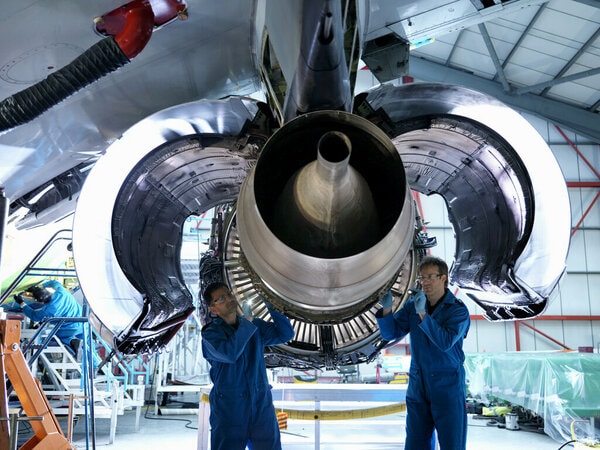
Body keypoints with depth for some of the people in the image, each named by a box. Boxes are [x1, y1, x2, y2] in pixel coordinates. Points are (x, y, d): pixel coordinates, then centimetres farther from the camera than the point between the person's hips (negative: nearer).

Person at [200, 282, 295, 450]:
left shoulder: (255, 326, 10)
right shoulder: (210, 333, -4)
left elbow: (286, 334, 3)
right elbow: (230, 353, -22)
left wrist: (270, 307, -6)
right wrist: (247, 320, -16)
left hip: (262, 405, 4)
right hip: (229, 409, -3)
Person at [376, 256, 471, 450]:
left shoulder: (458, 310, -10)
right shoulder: (413, 304, 3)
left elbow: (445, 342, -23)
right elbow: (390, 333, -1)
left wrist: (423, 314, -31)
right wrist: (386, 308, -19)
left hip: (448, 386, -4)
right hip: (417, 386, 4)